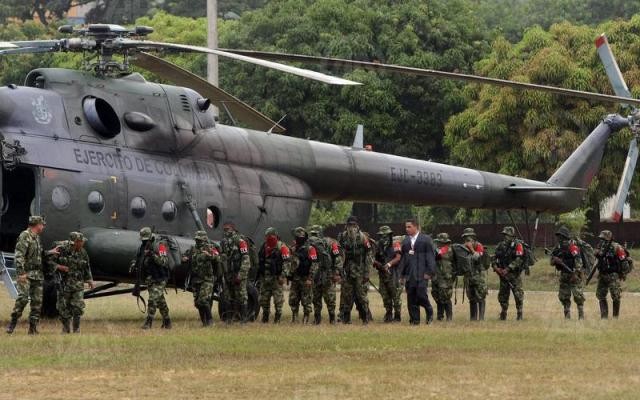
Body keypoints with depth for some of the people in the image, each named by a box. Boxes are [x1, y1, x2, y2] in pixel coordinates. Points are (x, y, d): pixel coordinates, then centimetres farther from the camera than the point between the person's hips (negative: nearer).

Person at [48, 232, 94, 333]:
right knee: (63, 308, 5)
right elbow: (49, 261, -5)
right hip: (64, 283, -2)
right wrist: (59, 267, -19)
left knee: (78, 307, -9)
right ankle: (66, 328, 20)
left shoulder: (82, 253, 2)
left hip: (78, 283, 2)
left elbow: (87, 267, 15)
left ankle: (76, 329, 3)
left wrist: (89, 279, 7)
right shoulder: (61, 249, -9)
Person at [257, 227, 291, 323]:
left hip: (276, 278, -7)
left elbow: (286, 262, -12)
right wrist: (258, 276, 21)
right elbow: (259, 262, 23)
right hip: (265, 278, 7)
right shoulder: (264, 247, 15)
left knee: (278, 299, -5)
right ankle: (265, 318, 18)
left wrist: (283, 275, -19)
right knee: (264, 298, 9)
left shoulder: (281, 247, -7)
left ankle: (278, 318, 0)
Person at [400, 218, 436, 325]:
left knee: (421, 295, -14)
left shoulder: (426, 239, 0)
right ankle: (414, 320, 9)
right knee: (411, 299, 3)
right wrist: (403, 275, 14)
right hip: (409, 275, 5)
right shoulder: (405, 241, 16)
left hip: (422, 275, -5)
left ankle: (429, 312, 11)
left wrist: (429, 272, -11)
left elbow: (431, 256, -3)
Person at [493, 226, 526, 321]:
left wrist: (508, 269, -22)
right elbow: (495, 257, 15)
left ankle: (519, 314, 2)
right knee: (502, 295, 8)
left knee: (518, 294, -5)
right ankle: (503, 314, 16)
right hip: (503, 274, 6)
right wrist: (496, 267, -5)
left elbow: (519, 260, -17)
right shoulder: (500, 245, 10)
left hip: (515, 274, -6)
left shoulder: (517, 245, -8)